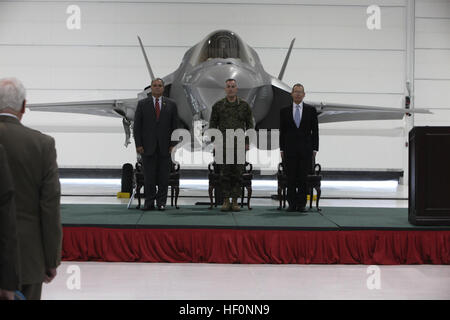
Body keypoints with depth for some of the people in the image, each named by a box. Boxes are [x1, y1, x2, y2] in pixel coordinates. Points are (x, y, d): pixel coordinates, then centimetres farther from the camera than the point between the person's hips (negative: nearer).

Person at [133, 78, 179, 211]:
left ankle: (161, 202, 8)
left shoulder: (171, 104, 9)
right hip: (148, 146, -1)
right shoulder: (142, 104, 6)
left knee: (164, 176, 1)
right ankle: (149, 202, 4)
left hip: (165, 147, 1)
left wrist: (173, 144, -1)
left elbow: (175, 125, 7)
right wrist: (138, 144, -3)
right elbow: (136, 126, 4)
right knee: (149, 176, -1)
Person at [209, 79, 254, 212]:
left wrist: (247, 142, 3)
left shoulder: (244, 105, 6)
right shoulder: (218, 105, 5)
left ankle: (235, 201, 5)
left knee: (237, 173, 0)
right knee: (224, 173, -1)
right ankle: (226, 201, 5)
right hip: (223, 145, 0)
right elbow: (212, 124, 10)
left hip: (239, 145, 0)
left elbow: (249, 125, 10)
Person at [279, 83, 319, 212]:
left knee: (304, 177, -1)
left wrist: (314, 148, -1)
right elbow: (282, 131, 9)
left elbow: (315, 130, 5)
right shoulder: (284, 111, 8)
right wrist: (282, 149, 3)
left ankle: (301, 204, 4)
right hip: (290, 150, 1)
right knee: (291, 178, 1)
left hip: (306, 149, -1)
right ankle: (292, 204, 6)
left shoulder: (311, 110, 6)